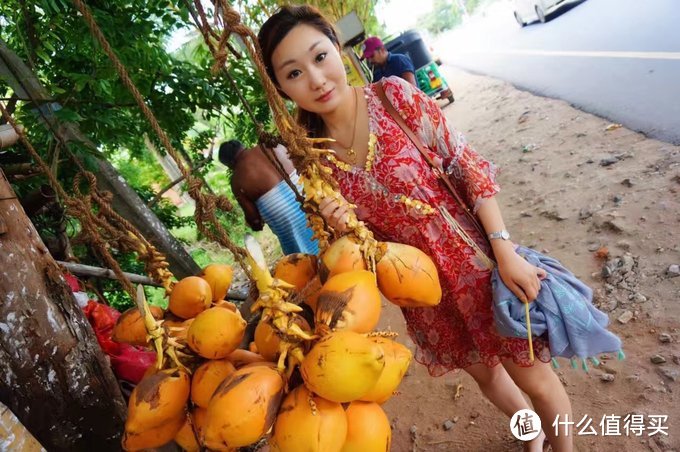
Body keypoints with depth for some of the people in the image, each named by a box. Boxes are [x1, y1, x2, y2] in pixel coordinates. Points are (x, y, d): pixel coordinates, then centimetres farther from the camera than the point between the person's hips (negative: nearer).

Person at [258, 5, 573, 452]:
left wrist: (505, 249, -18)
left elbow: (470, 167, -12)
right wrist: (343, 227, -21)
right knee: (482, 371, 26)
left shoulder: (395, 95, -14)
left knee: (532, 376, 14)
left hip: (471, 259, -3)